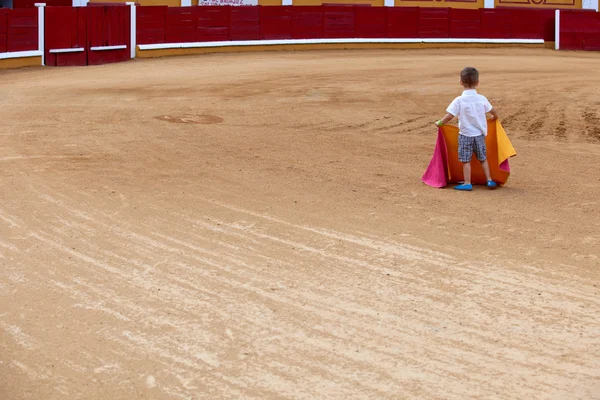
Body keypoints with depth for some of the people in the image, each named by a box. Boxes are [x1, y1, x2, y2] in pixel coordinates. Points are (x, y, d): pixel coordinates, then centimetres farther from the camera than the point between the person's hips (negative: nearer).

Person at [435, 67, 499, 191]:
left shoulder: (459, 101, -15)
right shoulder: (482, 99, -3)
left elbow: (449, 116, -17)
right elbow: (494, 112, 11)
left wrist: (439, 123, 0)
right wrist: (494, 118, 33)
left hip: (465, 135, -4)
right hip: (480, 134, 4)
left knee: (466, 160, 5)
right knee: (483, 158, 17)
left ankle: (467, 183, 5)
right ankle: (489, 180, 19)